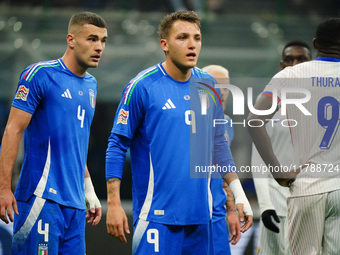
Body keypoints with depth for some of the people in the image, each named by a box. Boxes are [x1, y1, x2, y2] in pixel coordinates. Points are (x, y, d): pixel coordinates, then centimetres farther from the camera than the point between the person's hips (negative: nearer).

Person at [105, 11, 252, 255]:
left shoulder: (207, 86, 9)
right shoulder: (143, 86, -6)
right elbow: (117, 145, -4)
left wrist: (238, 193, 14)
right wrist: (114, 203, -11)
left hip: (200, 214, 5)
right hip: (157, 214, -5)